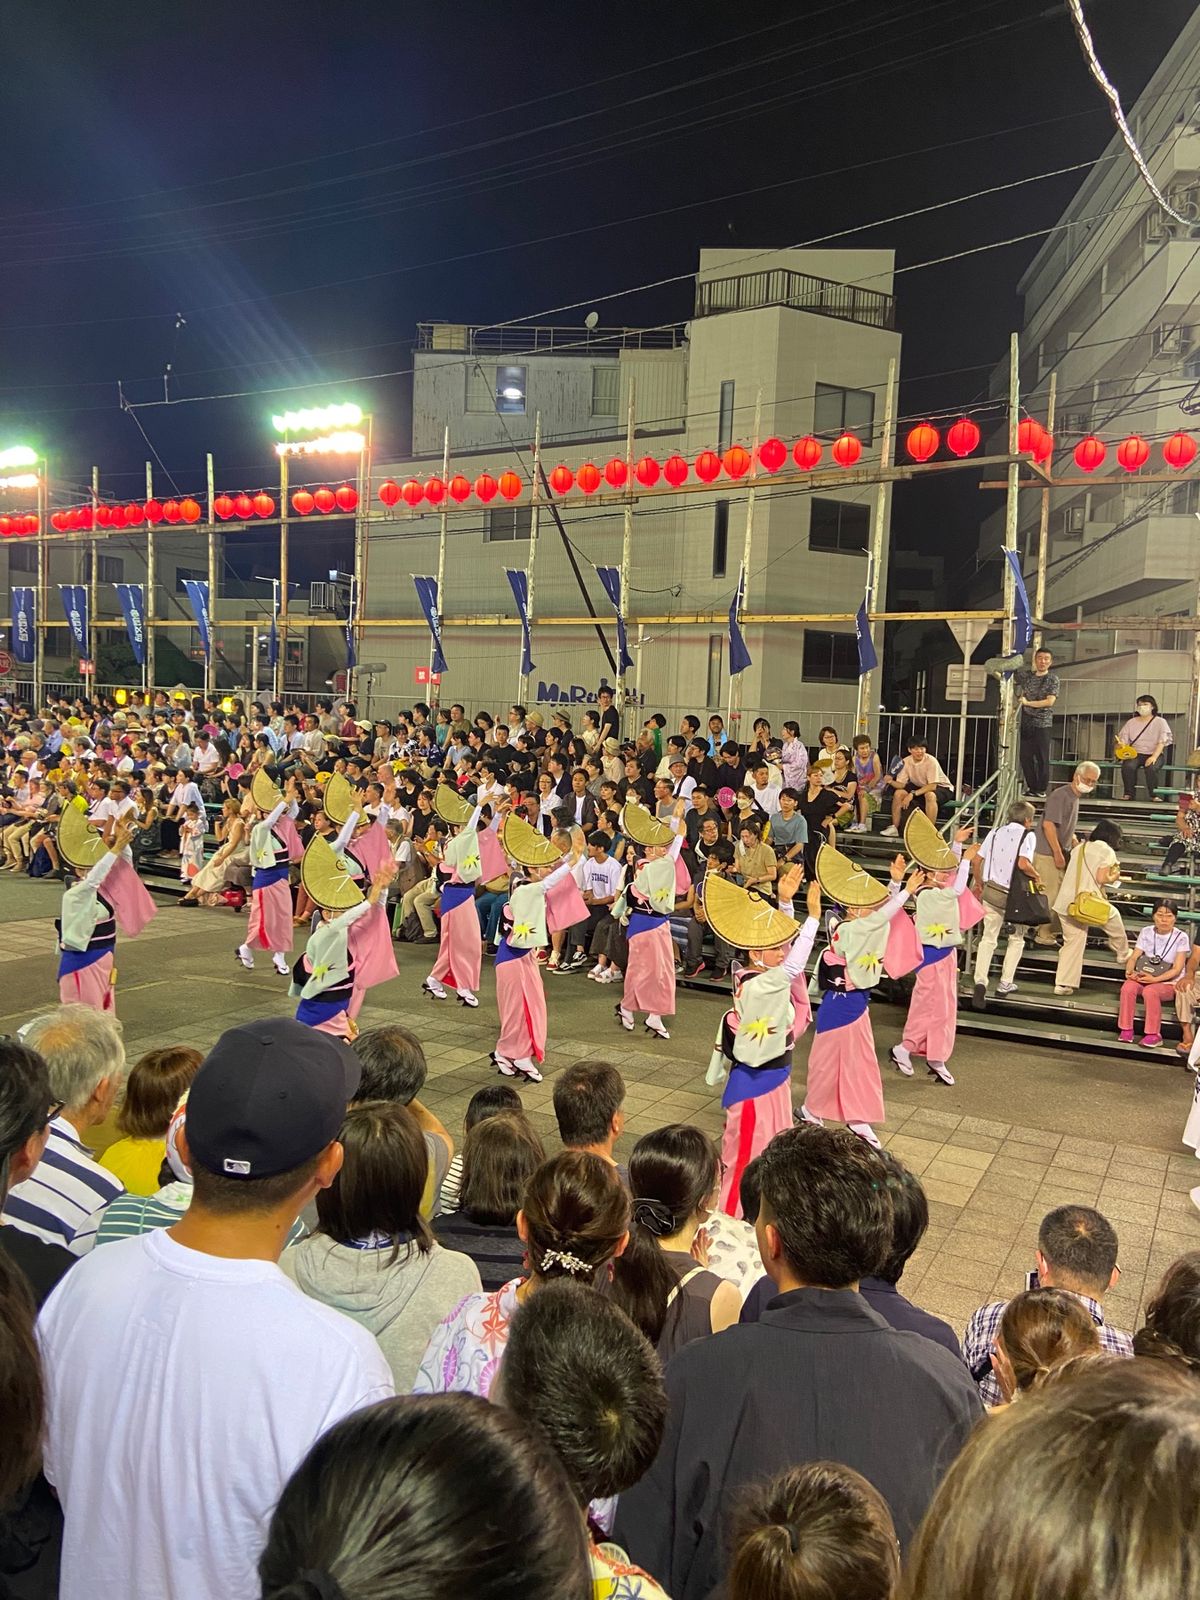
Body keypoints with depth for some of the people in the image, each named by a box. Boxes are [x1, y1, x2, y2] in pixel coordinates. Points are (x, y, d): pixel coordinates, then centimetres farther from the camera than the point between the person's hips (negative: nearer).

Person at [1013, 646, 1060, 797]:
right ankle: (1032, 788, 15)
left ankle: (1041, 790, 5)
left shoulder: (1053, 679, -3)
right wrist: (1016, 698, 6)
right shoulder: (1026, 674, 7)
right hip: (1026, 722, 4)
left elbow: (1050, 701, -12)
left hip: (1043, 723, -4)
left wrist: (1027, 702, -13)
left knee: (1042, 758, -2)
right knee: (1025, 756, 5)